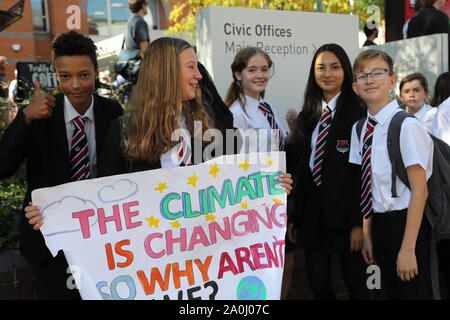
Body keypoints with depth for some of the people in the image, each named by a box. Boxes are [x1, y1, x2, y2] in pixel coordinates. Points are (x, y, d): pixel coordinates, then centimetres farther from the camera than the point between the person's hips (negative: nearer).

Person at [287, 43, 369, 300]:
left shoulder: (358, 112, -8)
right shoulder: (308, 114, 11)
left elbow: (364, 170, -12)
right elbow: (297, 166, 10)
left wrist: (359, 222, -15)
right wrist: (294, 216, 8)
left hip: (344, 210, -5)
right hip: (311, 210, 5)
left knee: (356, 284, 10)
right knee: (318, 283, 11)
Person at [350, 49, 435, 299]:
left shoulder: (406, 125, -16)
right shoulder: (359, 129, 5)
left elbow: (419, 190, -17)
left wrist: (407, 249, -18)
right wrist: (367, 234, 9)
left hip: (405, 223, -7)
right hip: (378, 224, 7)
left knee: (414, 293, 4)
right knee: (392, 292, 18)